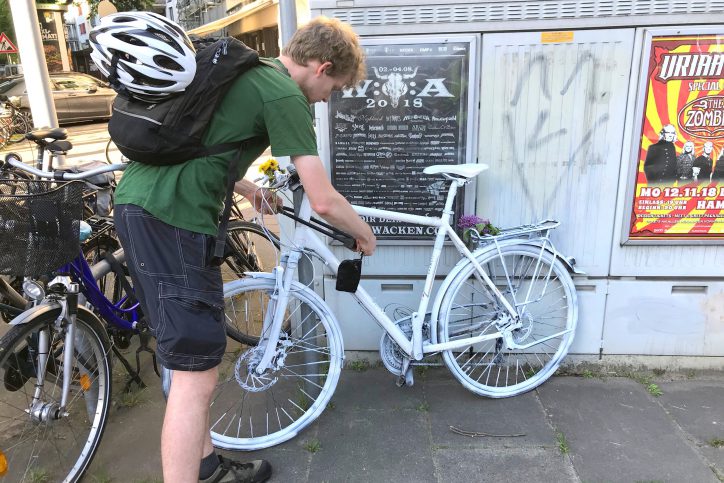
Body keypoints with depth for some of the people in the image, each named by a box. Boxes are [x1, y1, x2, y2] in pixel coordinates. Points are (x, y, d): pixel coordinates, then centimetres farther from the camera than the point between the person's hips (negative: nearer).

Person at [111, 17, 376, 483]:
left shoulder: (243, 71, 20)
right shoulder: (286, 96, -8)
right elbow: (324, 202, -12)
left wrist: (248, 189, 40)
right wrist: (365, 234, 7)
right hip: (172, 219, -10)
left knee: (193, 357, 20)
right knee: (196, 376, -3)